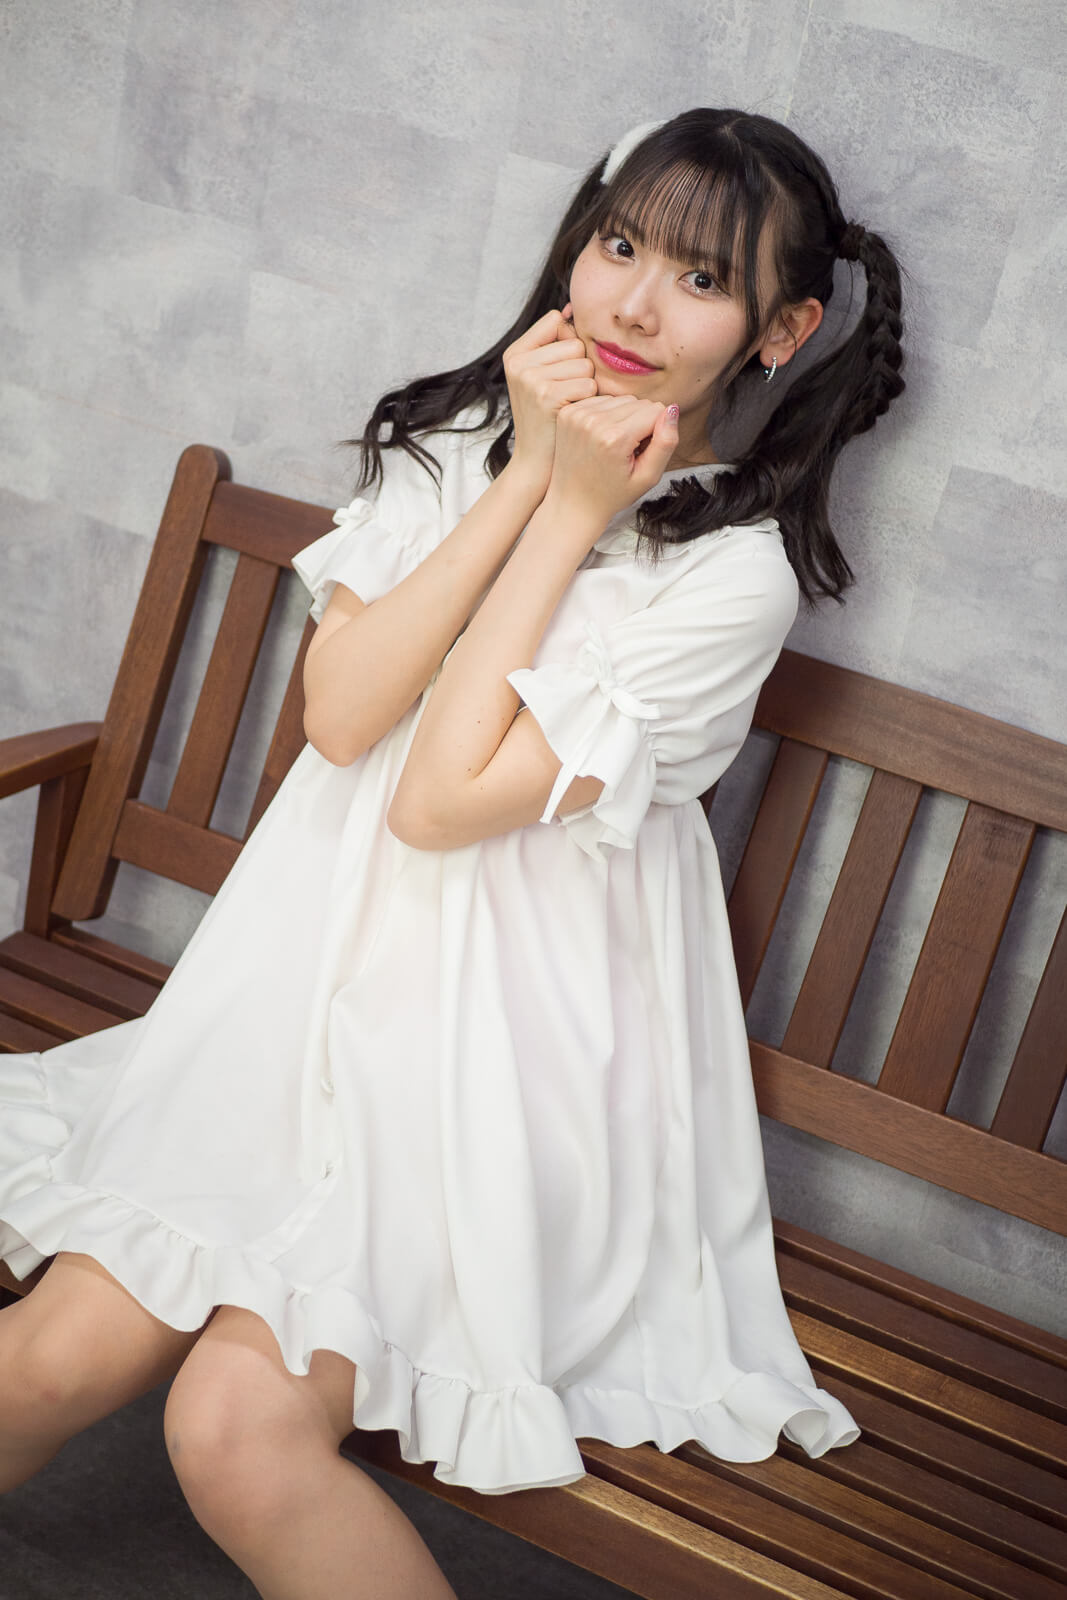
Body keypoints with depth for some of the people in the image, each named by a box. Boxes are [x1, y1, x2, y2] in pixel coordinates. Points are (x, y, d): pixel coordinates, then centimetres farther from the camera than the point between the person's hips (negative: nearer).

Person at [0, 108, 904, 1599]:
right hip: (323, 958, 4)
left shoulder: (738, 569, -11)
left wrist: (576, 513, -13)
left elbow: (440, 799, -17)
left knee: (239, 1432, -18)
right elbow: (338, 712, -10)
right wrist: (529, 481, -12)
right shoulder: (455, 439, 4)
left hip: (505, 1025, -4)